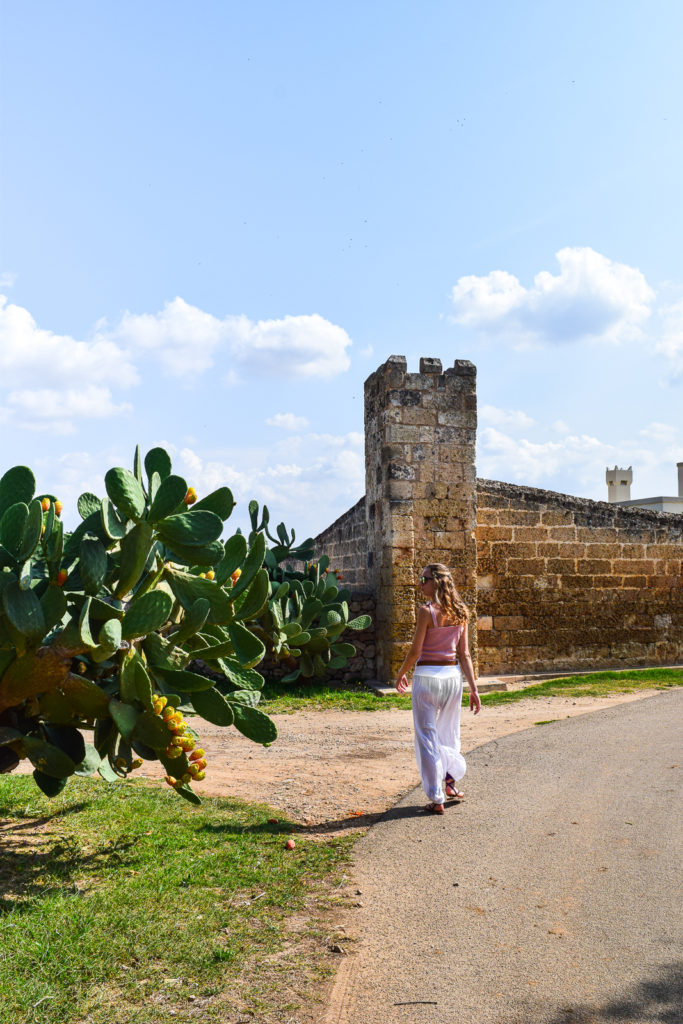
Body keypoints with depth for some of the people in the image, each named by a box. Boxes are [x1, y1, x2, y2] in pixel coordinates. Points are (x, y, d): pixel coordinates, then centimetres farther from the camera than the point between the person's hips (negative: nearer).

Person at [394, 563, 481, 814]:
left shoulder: (426, 611, -13)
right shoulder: (459, 612, 4)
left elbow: (415, 651, -12)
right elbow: (464, 654, 4)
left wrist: (401, 674, 4)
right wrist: (473, 688, 5)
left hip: (427, 676, -5)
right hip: (453, 676, 6)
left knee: (427, 737, 4)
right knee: (449, 733, 25)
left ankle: (436, 799, 7)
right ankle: (451, 778, 26)